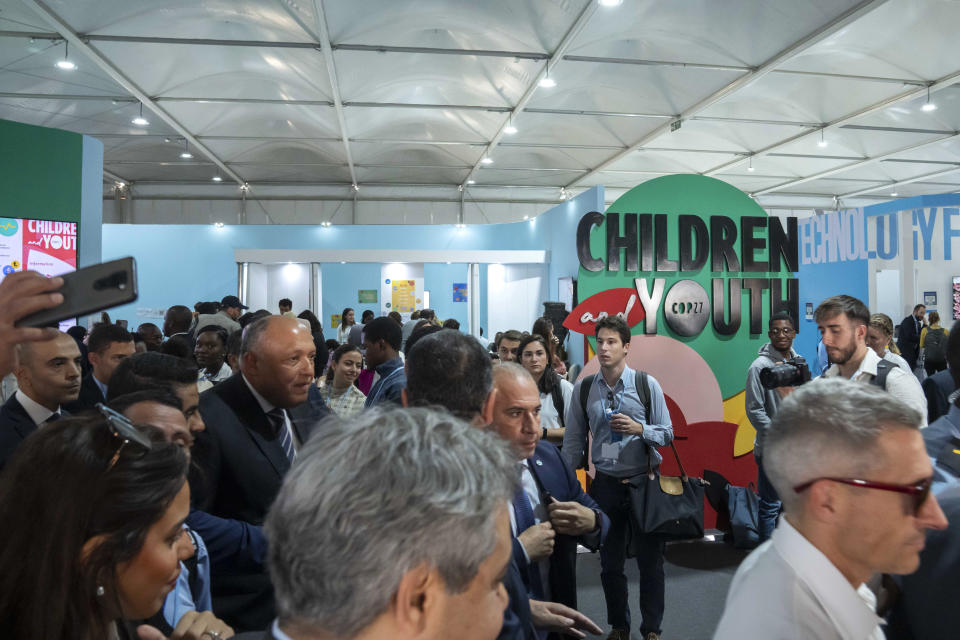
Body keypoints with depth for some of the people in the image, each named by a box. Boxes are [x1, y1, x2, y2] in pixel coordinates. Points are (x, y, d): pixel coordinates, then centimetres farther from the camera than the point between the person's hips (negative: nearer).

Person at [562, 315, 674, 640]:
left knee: (650, 560, 7)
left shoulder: (646, 384, -5)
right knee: (610, 562, 13)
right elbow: (573, 441, 5)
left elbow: (667, 434, -2)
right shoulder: (584, 388, 0)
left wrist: (639, 428, -21)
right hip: (605, 483, 2)